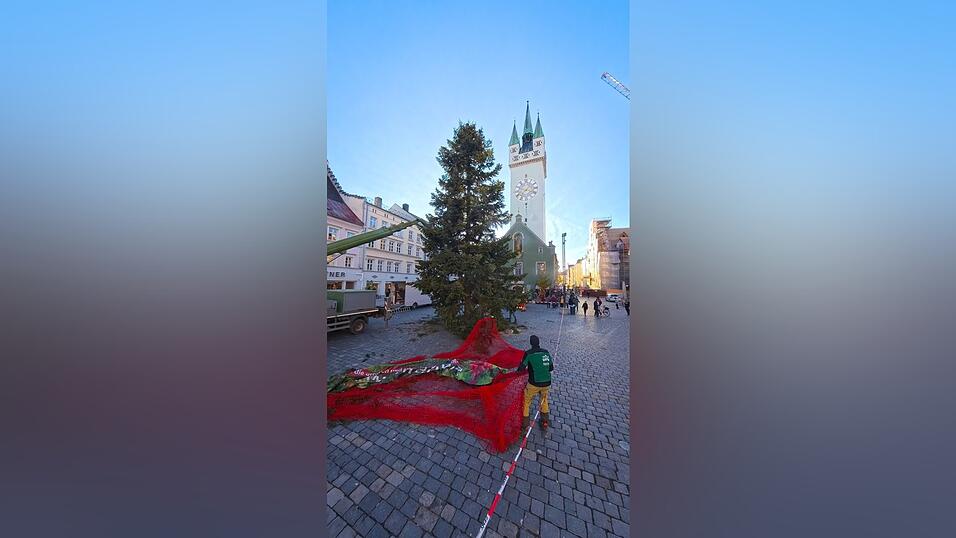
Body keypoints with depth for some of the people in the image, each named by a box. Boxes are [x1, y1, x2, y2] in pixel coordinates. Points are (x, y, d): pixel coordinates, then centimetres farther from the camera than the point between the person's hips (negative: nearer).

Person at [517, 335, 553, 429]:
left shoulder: (528, 353, -13)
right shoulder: (546, 352, -1)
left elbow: (521, 368, -11)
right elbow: (551, 368, 7)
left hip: (534, 384, -4)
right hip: (546, 383, 4)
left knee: (526, 401, 18)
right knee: (544, 400, 31)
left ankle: (525, 424, 24)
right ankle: (545, 422, 37)